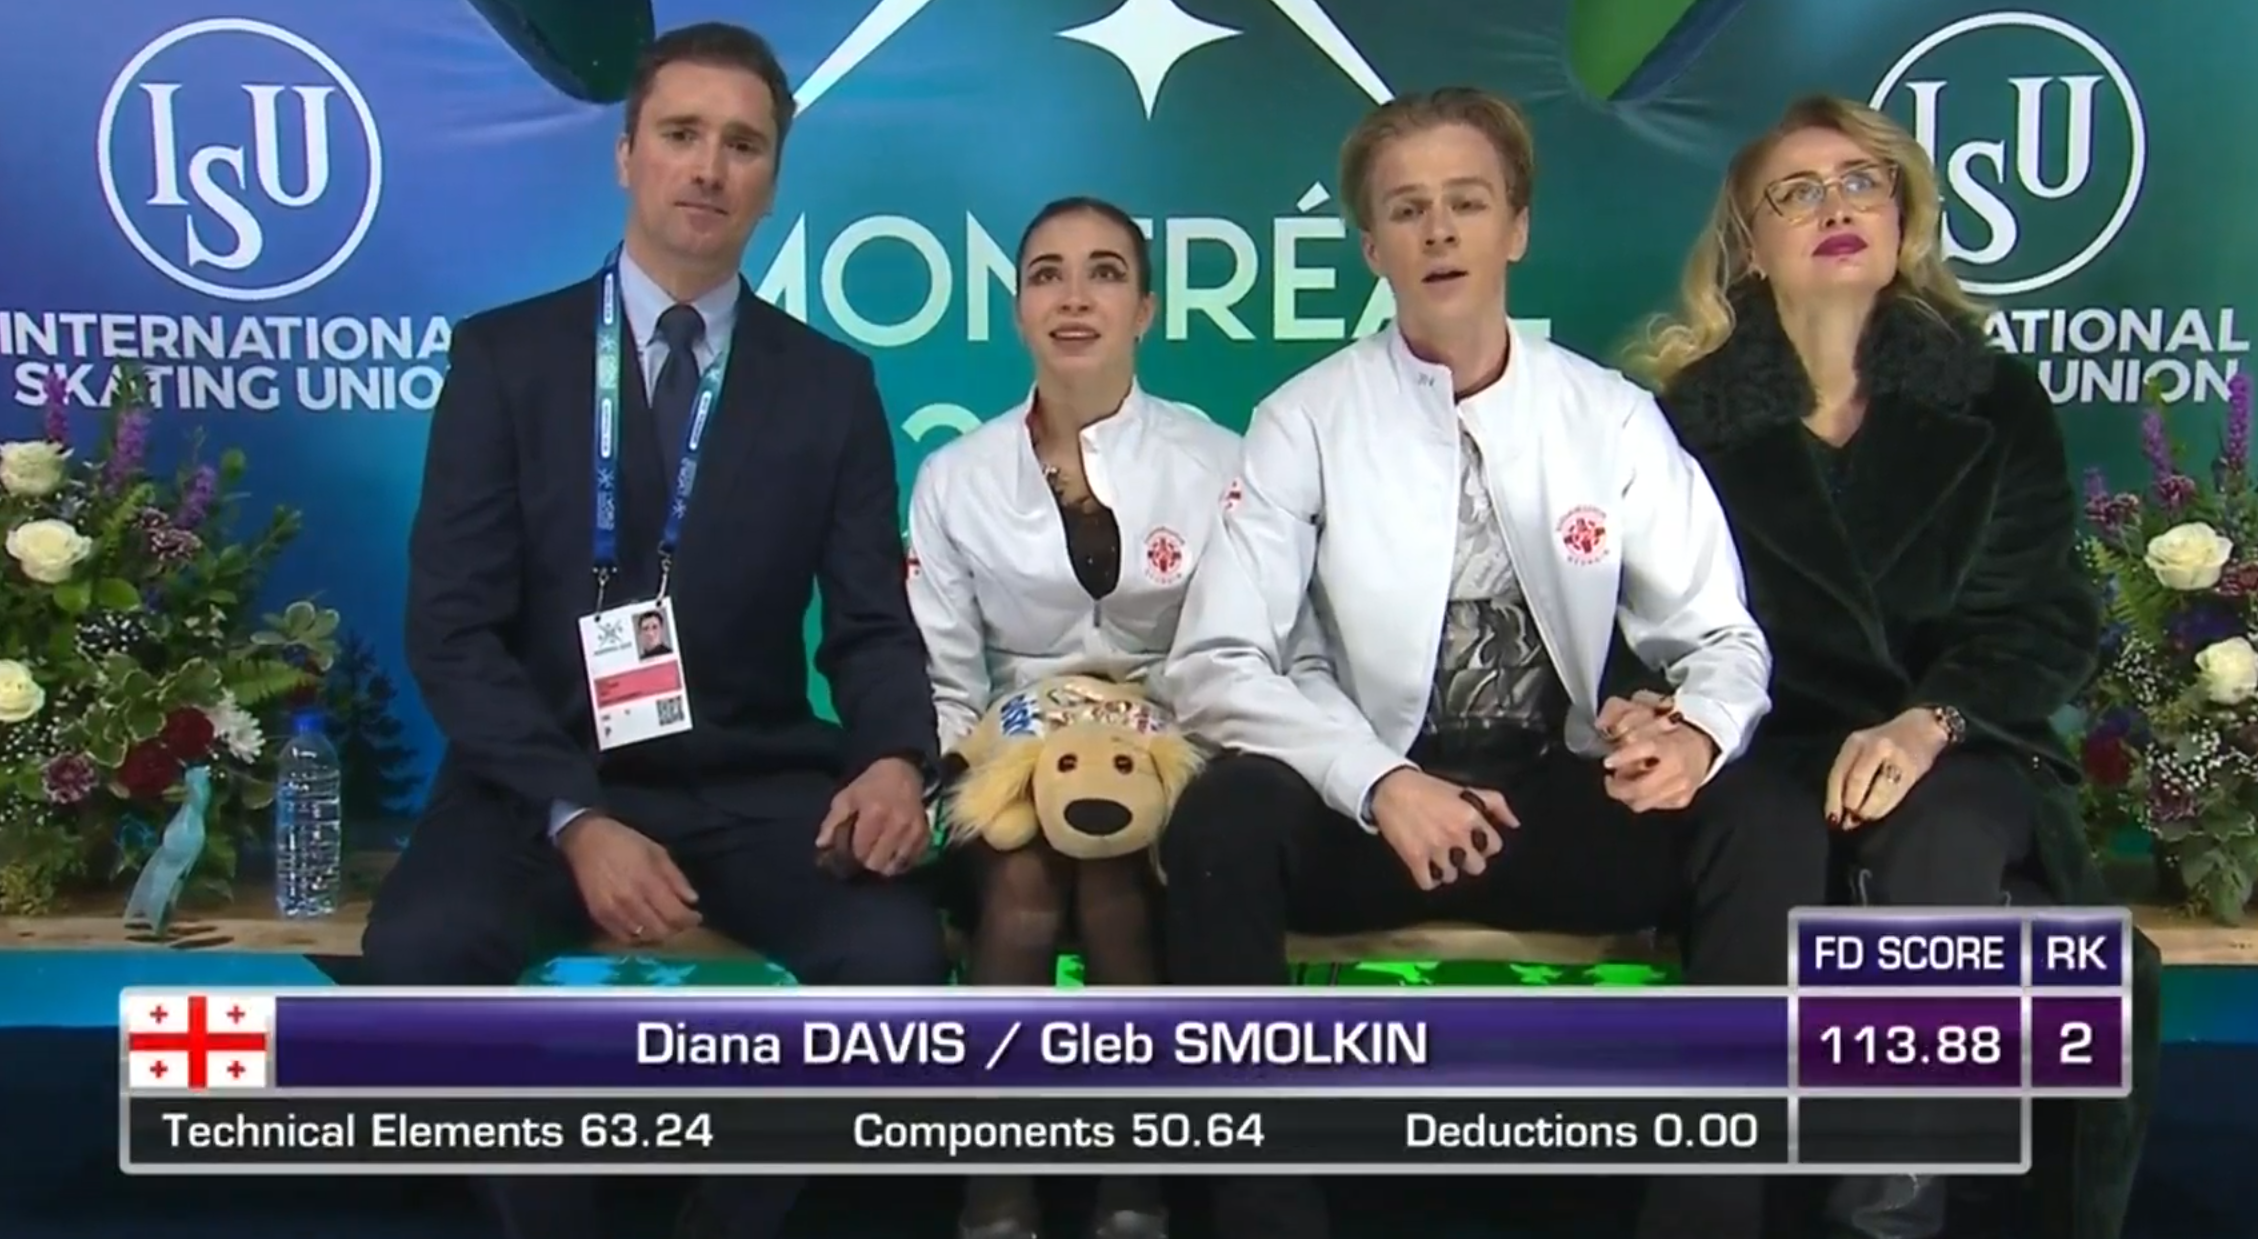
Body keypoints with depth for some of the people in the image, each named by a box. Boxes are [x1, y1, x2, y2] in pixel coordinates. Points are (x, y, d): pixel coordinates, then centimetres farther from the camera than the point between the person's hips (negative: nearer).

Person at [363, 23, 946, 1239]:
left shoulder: (830, 385, 6)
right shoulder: (503, 355, 2)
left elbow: (871, 625, 4)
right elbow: (453, 627, -5)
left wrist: (895, 757, -20)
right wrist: (575, 817, -20)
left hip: (754, 786, 1)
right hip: (549, 775, -1)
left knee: (897, 953, -27)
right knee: (421, 948, -31)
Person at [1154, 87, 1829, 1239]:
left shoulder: (1614, 419, 2)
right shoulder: (1305, 422, -3)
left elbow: (1722, 638, 3)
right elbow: (1216, 663, -10)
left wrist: (1695, 730, -22)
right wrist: (1381, 782, -25)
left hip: (1563, 800, 2)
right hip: (1368, 806, -1)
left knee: (1768, 834, -25)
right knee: (1222, 821, -32)